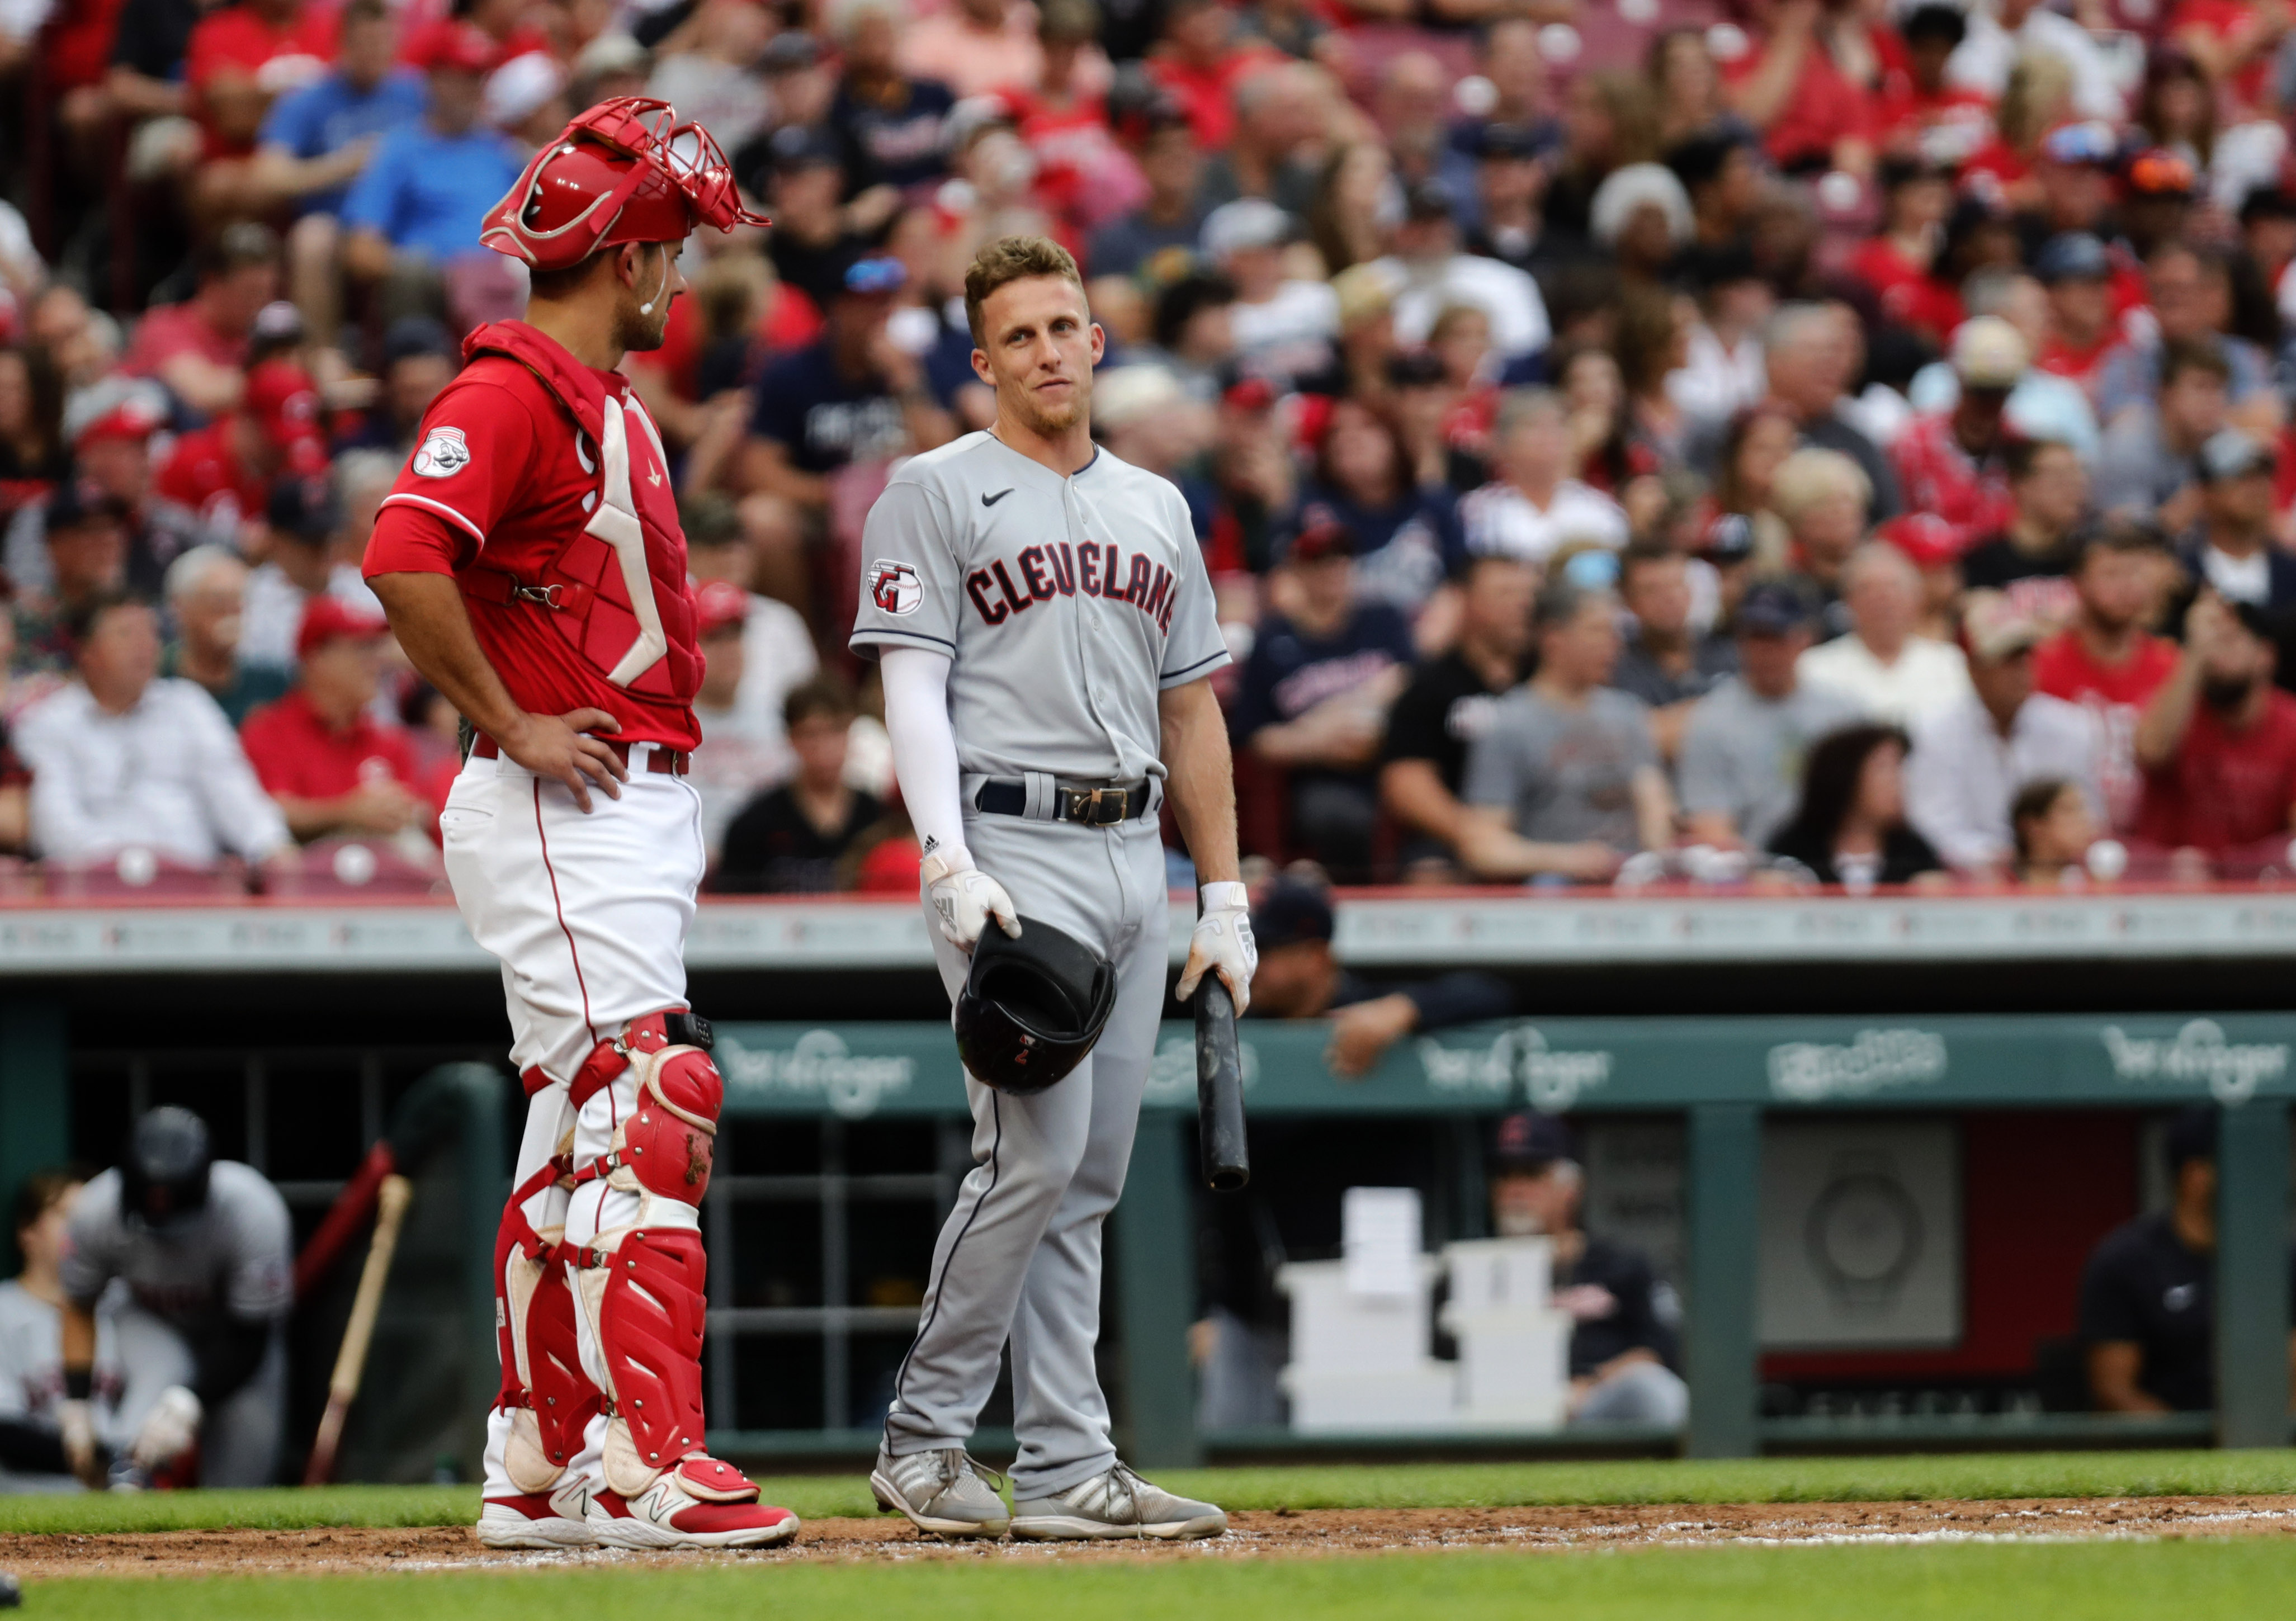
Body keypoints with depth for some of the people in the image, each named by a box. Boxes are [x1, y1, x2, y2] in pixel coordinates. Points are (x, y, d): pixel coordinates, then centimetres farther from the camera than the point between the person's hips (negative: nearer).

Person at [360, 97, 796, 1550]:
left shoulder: (616, 406, 20)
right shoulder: (513, 391, -12)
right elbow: (407, 558, -26)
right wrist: (509, 725, -19)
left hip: (640, 814, 10)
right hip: (560, 819, -10)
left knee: (579, 1145, 12)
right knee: (644, 1115, -16)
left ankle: (540, 1474, 16)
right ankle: (649, 1472, -20)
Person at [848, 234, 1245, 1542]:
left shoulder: (1156, 506, 20)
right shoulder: (938, 494, 1)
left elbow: (1192, 711, 21)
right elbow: (915, 690, -7)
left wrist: (1226, 898, 15)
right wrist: (953, 868, -20)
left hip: (1135, 858, 6)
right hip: (1014, 855, -6)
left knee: (1088, 1180, 4)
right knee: (1039, 1153, -15)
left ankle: (1069, 1474, 4)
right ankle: (923, 1438, -6)